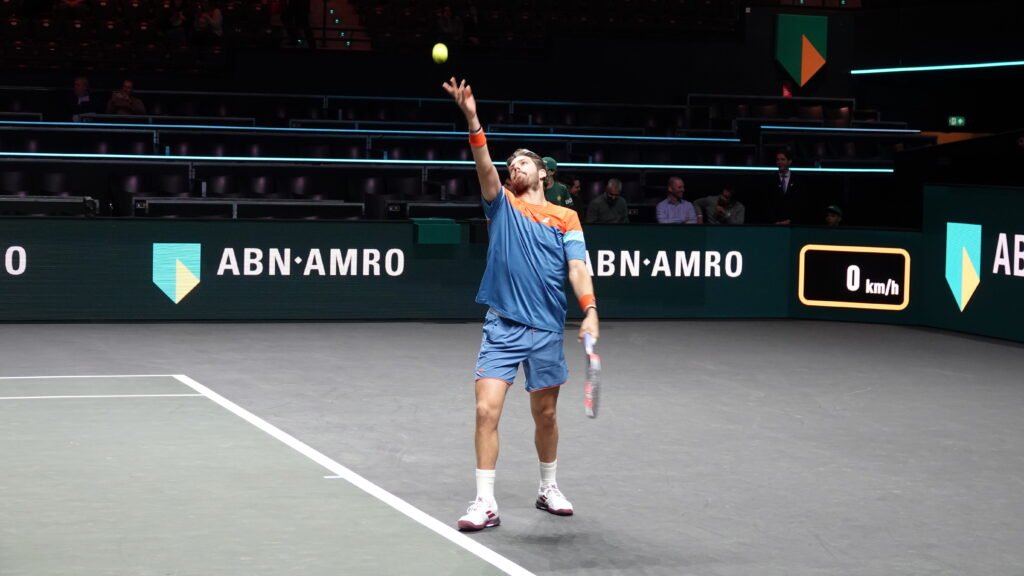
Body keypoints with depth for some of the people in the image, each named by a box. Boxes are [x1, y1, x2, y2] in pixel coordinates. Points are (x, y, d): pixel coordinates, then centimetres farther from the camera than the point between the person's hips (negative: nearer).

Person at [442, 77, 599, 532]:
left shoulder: (566, 217, 7)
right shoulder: (502, 206, 6)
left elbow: (577, 267, -3)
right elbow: (485, 166, -10)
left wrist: (590, 311, -18)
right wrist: (473, 120, -25)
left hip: (547, 330, 1)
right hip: (502, 327, -1)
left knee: (545, 414, 12)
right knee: (486, 410, -11)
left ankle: (548, 489, 32)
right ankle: (485, 503, -5)